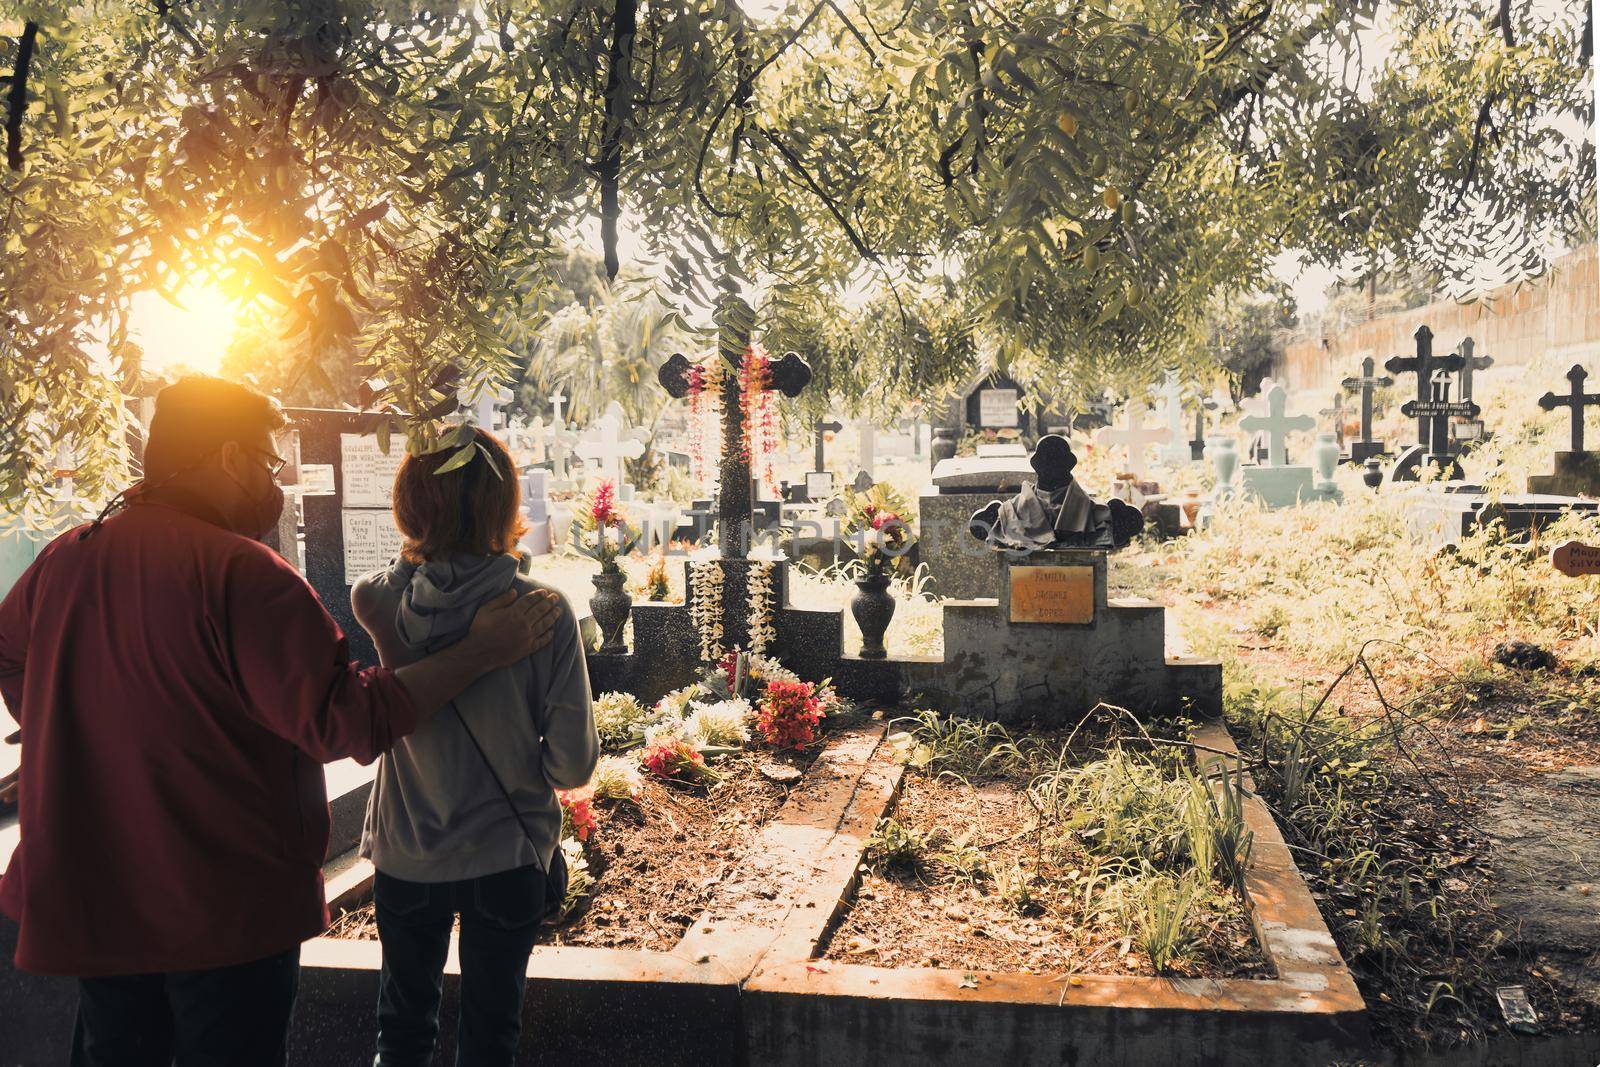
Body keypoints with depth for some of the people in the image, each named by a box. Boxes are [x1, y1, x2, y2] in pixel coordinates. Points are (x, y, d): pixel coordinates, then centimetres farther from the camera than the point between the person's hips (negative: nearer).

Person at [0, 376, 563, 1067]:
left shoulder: (63, 559, -1)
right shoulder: (242, 575, -24)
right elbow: (351, 720, -25)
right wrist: (480, 652, -18)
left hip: (90, 899, 7)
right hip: (226, 909, -6)